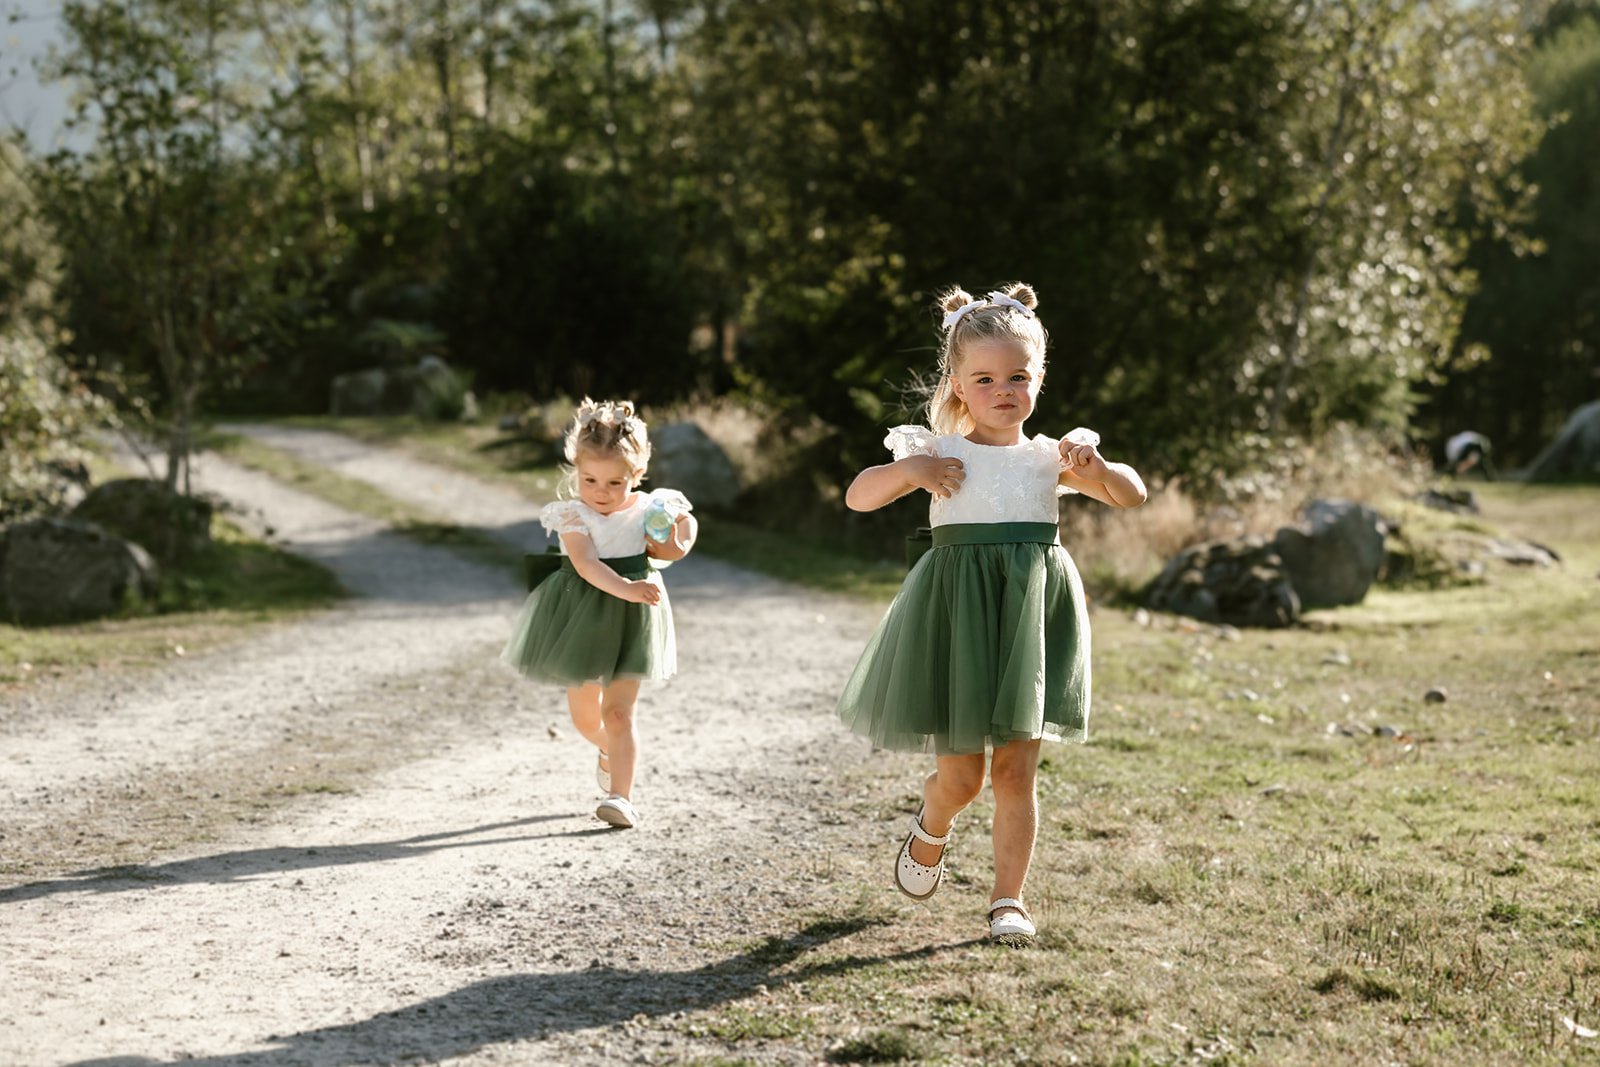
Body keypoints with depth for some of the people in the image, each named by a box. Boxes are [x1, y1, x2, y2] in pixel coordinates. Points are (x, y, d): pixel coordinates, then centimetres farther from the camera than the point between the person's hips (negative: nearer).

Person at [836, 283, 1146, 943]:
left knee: (1016, 769, -1)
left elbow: (1133, 497, 3)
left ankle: (1008, 899, 8)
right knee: (960, 777, 4)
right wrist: (906, 472, -20)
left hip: (1031, 614, 1)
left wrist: (1098, 470, -16)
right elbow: (858, 497, -3)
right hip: (958, 615, -1)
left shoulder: (1049, 458, 5)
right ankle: (929, 833, 37)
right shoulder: (938, 453, 0)